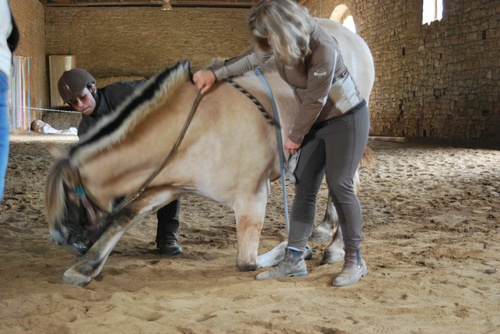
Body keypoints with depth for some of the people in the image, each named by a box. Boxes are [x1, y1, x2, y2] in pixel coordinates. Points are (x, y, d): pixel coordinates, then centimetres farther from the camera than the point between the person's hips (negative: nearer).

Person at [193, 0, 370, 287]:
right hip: (318, 122, 8)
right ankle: (294, 259, 7)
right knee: (304, 186, 3)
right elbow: (253, 60, 14)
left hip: (346, 119, -7)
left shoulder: (323, 48, -29)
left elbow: (314, 101, -22)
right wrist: (216, 74, 14)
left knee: (340, 185, -10)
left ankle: (355, 260, 4)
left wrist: (295, 137, -10)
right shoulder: (279, 43, -6)